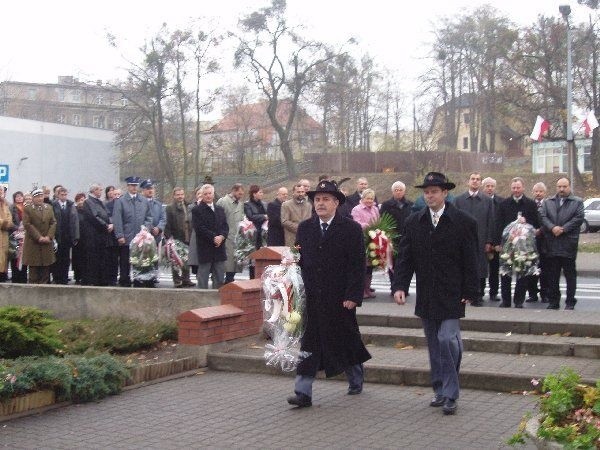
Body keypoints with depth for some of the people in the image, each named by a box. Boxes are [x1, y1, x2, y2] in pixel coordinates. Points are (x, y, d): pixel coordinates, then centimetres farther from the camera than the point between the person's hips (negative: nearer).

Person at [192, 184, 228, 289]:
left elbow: (225, 226, 12)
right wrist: (213, 237, -16)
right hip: (204, 248, -5)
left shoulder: (220, 209, 17)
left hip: (219, 248, 5)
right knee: (203, 278, 0)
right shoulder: (197, 210, -2)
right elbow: (199, 228, -12)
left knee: (219, 280, 7)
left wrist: (222, 236, -9)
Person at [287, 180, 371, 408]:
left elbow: (357, 265, -8)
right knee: (308, 342, -1)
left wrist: (352, 296, -14)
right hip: (311, 297, 3)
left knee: (345, 341, 11)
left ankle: (356, 380, 35)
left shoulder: (351, 229, -4)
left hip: (340, 299, -2)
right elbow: (299, 261, 11)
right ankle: (303, 392, 0)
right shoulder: (304, 228, 8)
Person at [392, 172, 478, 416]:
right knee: (434, 345, 11)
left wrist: (469, 292, -6)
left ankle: (451, 394, -2)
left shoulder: (463, 222, -4)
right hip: (426, 296, 4)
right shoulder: (414, 222, 6)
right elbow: (405, 257, 4)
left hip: (451, 295, -4)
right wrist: (400, 285, -8)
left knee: (447, 339, -12)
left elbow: (470, 259, -3)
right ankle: (440, 390, 22)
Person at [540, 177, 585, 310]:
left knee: (570, 274, 2)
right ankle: (553, 302, 13)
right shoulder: (548, 202, 14)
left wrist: (563, 229, -14)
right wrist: (552, 227, -15)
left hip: (569, 244, -3)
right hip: (551, 245, 3)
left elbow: (579, 218, -7)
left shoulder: (577, 202, 5)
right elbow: (543, 217, 2)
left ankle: (570, 302, 7)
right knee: (552, 275, 6)